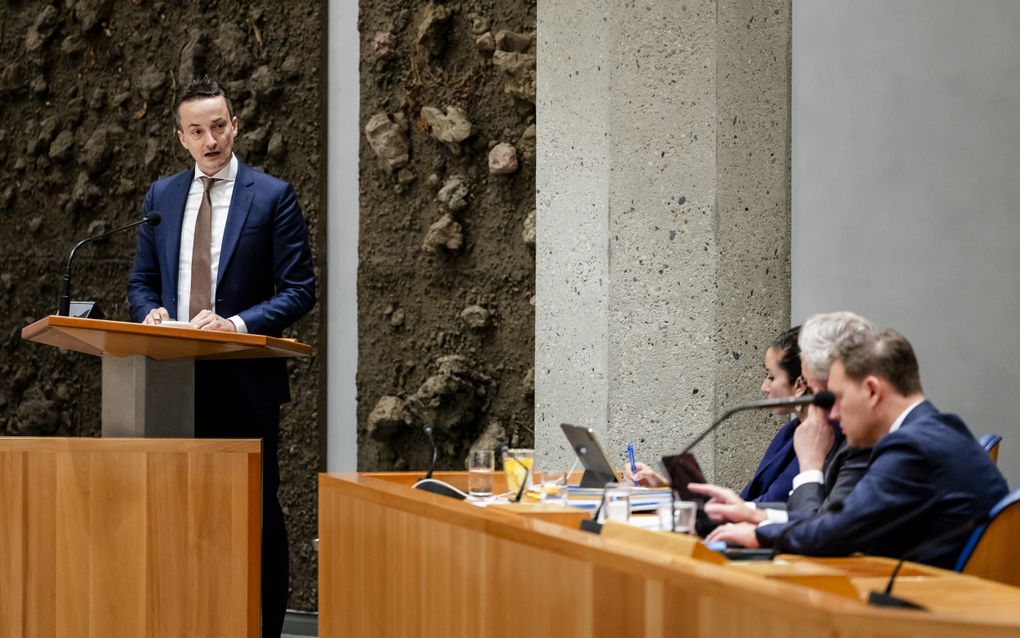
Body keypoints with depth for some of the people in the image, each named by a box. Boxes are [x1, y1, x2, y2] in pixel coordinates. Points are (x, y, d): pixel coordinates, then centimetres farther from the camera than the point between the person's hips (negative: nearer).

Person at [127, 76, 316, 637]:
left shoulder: (272, 196, -3)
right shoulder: (161, 196, 10)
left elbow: (299, 290, -6)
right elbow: (141, 280, 17)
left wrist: (239, 323, -19)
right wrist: (152, 312, -6)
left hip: (245, 380, -4)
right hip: (178, 380, 4)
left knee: (256, 510, 2)